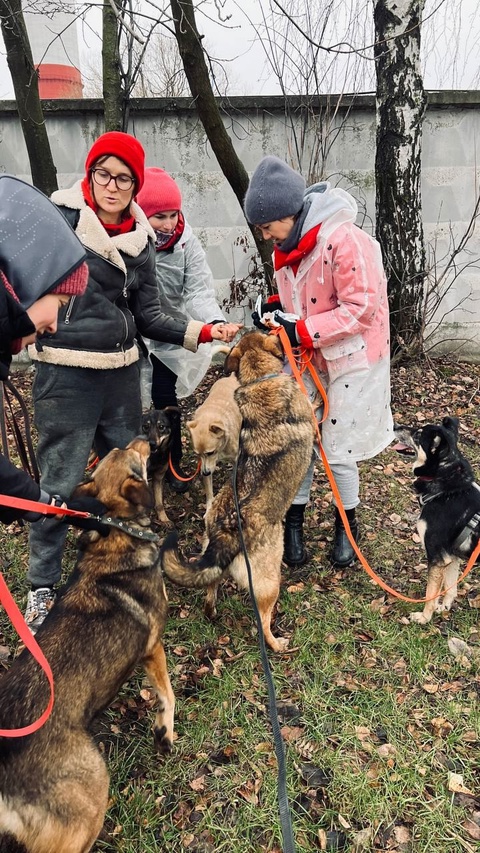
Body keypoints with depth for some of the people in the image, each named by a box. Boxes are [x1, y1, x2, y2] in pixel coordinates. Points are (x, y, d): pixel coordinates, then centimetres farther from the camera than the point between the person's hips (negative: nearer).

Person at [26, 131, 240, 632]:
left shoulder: (140, 239, 8)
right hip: (66, 371, -5)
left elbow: (148, 318, 8)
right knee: (60, 482, -1)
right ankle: (42, 584, 18)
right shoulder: (59, 218, -5)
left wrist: (201, 332, -2)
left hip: (121, 370, 5)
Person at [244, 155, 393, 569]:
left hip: (352, 355, -6)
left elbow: (361, 309, -23)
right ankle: (294, 522, 24)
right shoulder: (287, 246, 3)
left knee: (338, 451, 2)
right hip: (304, 354, 7)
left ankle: (347, 525, 28)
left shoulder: (343, 239, -23)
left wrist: (302, 330, -24)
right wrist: (278, 308, -3)